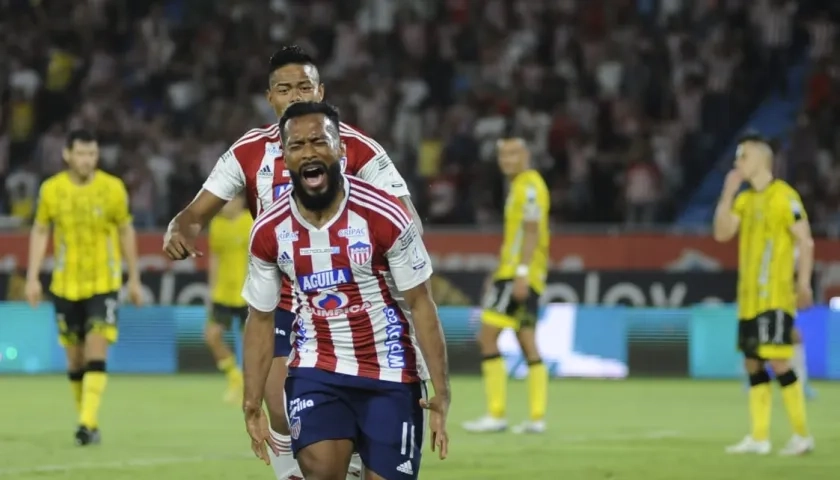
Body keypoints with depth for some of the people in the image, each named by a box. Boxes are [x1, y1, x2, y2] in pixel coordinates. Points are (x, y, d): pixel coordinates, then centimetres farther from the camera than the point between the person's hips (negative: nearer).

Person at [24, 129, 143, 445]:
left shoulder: (113, 188, -5)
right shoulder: (51, 190, -3)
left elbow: (126, 232, 6)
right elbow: (40, 232, 7)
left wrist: (134, 280, 9)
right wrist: (33, 277, 0)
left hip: (104, 284, -2)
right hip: (65, 285, 2)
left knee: (96, 353, -15)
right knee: (75, 359, 7)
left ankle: (88, 424, -19)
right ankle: (88, 423, 21)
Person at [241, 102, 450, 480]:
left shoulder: (383, 216, -14)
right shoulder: (269, 232, -4)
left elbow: (420, 304, -8)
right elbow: (260, 319, 7)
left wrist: (441, 392, -13)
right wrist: (252, 403, 1)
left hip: (390, 374, -1)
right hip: (316, 369, 1)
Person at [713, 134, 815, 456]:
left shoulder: (783, 196, -10)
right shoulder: (745, 200, 13)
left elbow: (805, 241, -10)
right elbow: (722, 233, 6)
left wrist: (803, 283, -15)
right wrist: (728, 192, 1)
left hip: (775, 296, -8)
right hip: (749, 297, 8)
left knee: (777, 361, -11)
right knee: (752, 363, 7)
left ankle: (802, 435, -4)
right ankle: (759, 438, 10)